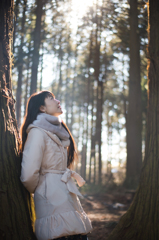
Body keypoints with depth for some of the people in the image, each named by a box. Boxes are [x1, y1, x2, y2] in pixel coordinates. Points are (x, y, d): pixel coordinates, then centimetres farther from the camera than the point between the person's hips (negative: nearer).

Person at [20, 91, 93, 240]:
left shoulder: (57, 133, 20)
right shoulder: (38, 132, -10)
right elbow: (28, 174, -16)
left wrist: (73, 174, 13)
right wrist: (35, 191, 0)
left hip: (67, 197, 9)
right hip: (53, 198, -9)